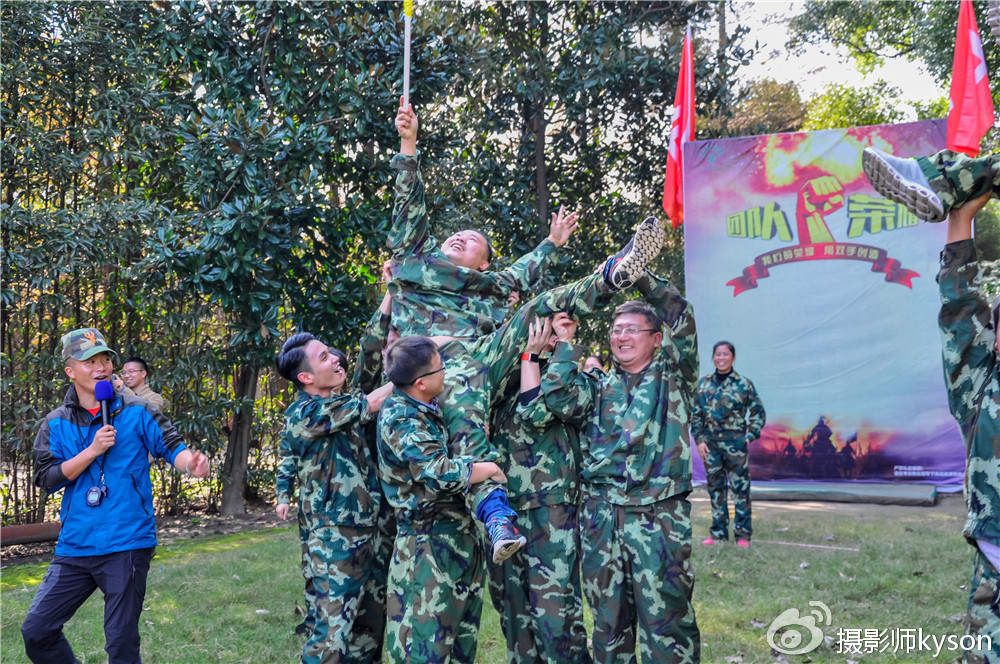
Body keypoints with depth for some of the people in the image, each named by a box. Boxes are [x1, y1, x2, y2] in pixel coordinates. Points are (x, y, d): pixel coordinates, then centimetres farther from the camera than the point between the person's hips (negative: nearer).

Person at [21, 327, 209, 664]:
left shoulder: (136, 412, 0)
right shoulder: (56, 424, 6)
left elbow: (171, 446, -3)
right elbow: (46, 478, -2)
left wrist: (191, 463, -27)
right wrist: (93, 450, -14)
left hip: (126, 545, -3)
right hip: (75, 545, 3)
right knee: (36, 631, 5)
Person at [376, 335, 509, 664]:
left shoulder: (428, 406, 7)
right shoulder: (399, 418, -19)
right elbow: (440, 472, -27)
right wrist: (492, 469, -14)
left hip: (461, 535, 9)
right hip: (429, 541, -9)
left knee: (463, 635, 15)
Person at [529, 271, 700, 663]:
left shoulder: (672, 378, 8)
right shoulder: (597, 386, 15)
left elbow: (681, 318, -3)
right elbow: (557, 400, -2)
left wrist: (638, 274, -5)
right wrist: (566, 344, 2)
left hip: (659, 516, -3)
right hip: (600, 516, 3)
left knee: (665, 621, -3)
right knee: (609, 620, 11)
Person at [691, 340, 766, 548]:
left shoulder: (743, 384, 0)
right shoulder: (703, 384, 9)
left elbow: (758, 413, 6)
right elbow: (695, 415, 11)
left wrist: (750, 436, -3)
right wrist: (699, 440, 3)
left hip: (735, 443, -3)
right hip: (710, 444, 3)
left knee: (740, 488, -2)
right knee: (715, 488, 9)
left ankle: (743, 534, 5)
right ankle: (718, 532, 17)